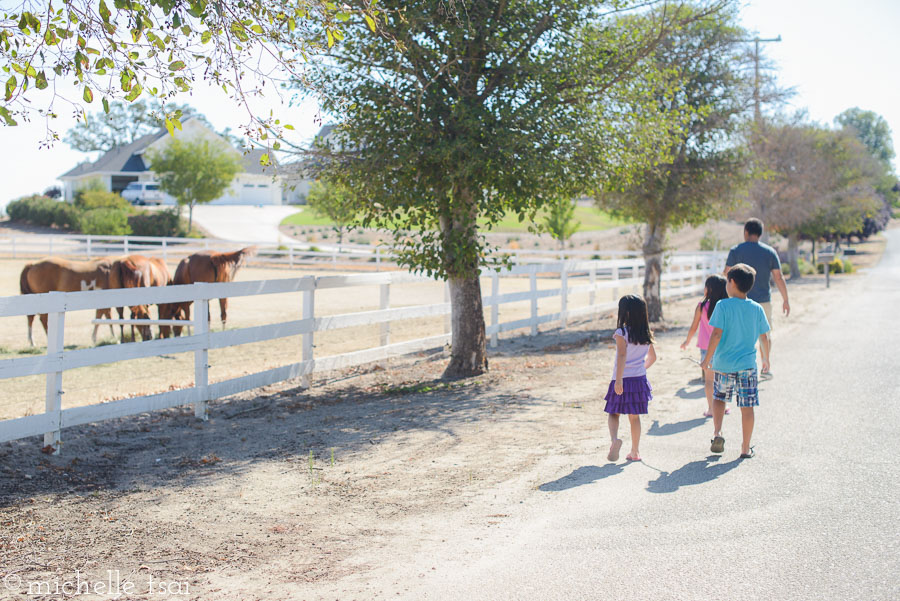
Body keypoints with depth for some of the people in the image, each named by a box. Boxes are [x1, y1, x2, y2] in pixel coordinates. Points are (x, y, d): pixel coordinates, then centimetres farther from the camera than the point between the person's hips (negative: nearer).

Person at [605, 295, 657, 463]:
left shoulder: (622, 333, -11)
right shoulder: (646, 334, 7)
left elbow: (622, 356, -21)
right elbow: (652, 356, 17)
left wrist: (618, 380, -23)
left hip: (623, 380, -5)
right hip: (640, 379, 5)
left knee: (614, 413, 6)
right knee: (634, 416, 13)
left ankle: (614, 439, -20)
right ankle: (635, 451, 18)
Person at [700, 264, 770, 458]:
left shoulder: (723, 305, -9)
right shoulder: (757, 309, 1)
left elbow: (716, 334, -13)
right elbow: (763, 338, 7)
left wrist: (707, 359, -5)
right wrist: (766, 358, 22)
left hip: (723, 364, -1)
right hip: (747, 364, 1)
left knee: (719, 398, 21)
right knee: (747, 406, 7)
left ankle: (717, 432, 5)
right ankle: (746, 448, 12)